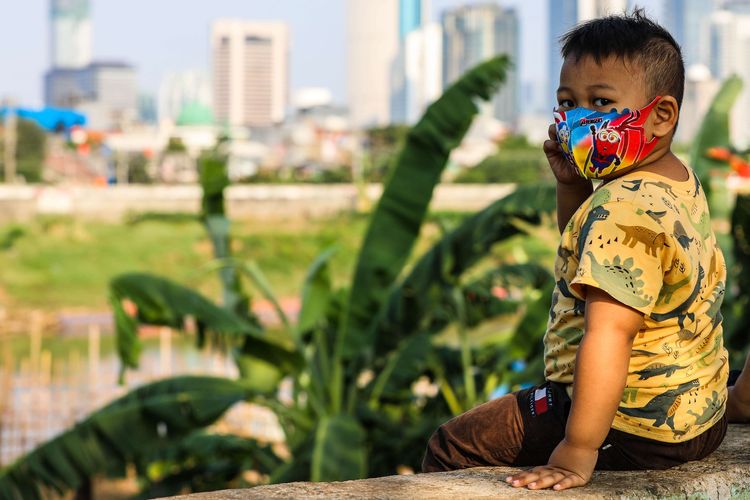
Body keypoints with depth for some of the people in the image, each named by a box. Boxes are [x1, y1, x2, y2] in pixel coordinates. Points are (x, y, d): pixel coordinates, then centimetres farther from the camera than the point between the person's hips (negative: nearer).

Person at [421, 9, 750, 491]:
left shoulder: (624, 210, -24)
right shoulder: (684, 184, 6)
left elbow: (609, 332, -34)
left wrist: (578, 451, -37)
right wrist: (571, 183, 6)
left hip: (633, 431, -10)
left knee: (450, 446, -2)